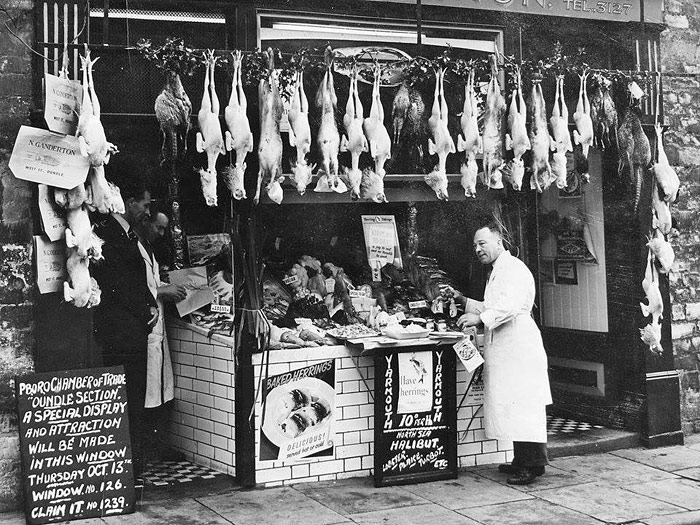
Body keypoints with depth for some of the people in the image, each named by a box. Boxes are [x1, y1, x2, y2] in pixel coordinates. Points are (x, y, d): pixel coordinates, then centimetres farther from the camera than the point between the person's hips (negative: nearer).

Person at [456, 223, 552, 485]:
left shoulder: (513, 269, -11)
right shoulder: (497, 272, 22)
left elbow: (510, 306, -24)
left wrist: (480, 317, -29)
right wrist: (465, 303, 19)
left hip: (520, 348, -10)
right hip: (505, 350, 10)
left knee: (525, 406, -9)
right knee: (513, 406, 11)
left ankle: (533, 464, -7)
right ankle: (521, 461, 17)